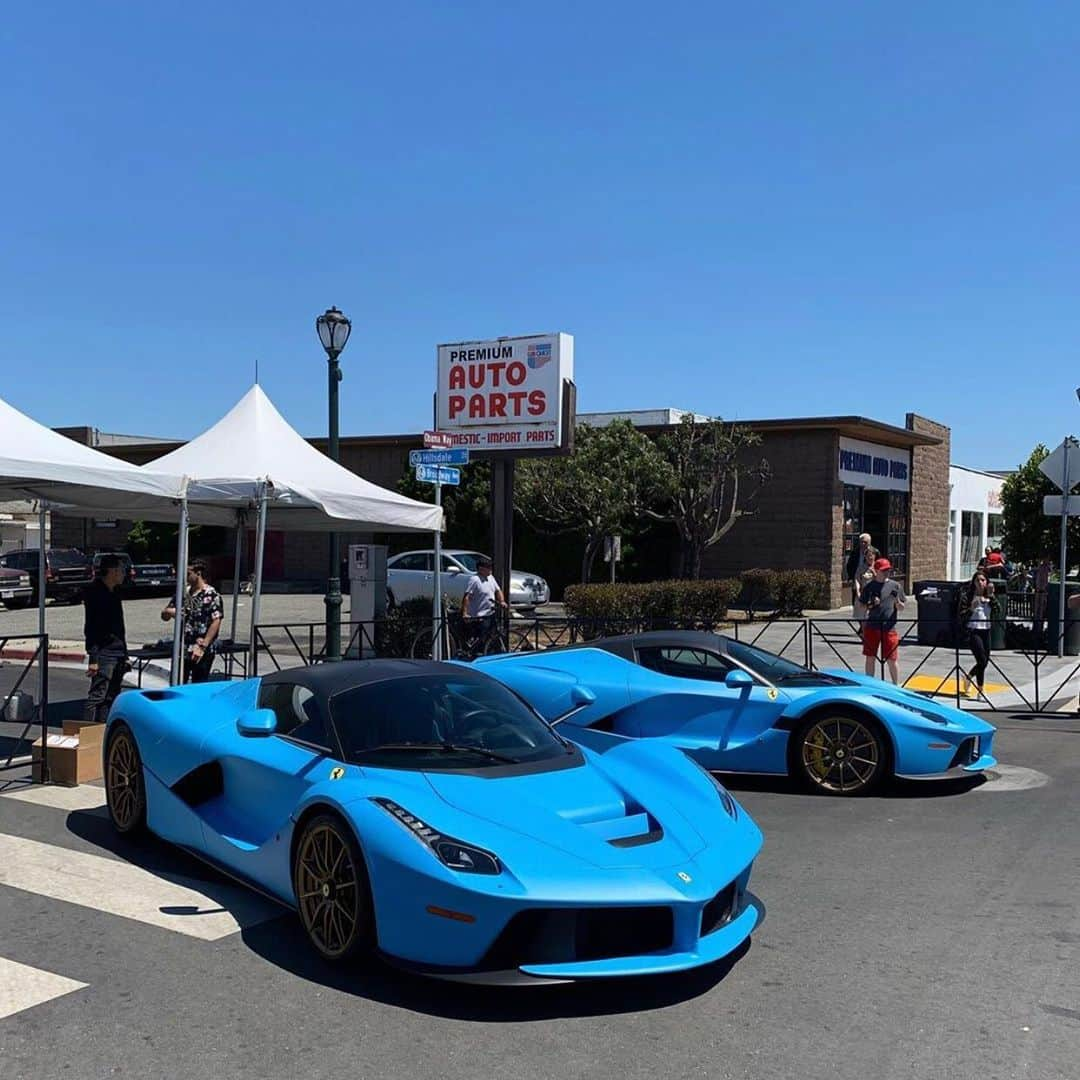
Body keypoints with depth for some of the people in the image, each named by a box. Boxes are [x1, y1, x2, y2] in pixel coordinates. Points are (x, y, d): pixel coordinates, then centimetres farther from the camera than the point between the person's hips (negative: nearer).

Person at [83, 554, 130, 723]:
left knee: (112, 697, 10)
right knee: (97, 695, -10)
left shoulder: (114, 593, 17)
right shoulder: (95, 592, -10)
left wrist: (124, 655, 21)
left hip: (118, 651, 9)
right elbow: (91, 627, -15)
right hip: (103, 651, -9)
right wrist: (93, 658, -19)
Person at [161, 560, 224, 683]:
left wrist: (202, 646, -21)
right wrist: (168, 612, -9)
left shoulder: (212, 595, -10)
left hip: (202, 653, -6)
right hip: (182, 650, 6)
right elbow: (165, 616, 16)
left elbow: (216, 623, -16)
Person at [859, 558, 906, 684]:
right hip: (871, 627, 1)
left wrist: (897, 601, -16)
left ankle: (896, 686, 12)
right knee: (870, 658, 9)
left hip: (889, 627, -1)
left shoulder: (895, 586, 3)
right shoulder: (869, 586, 3)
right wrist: (871, 604, -13)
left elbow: (901, 608, 5)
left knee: (892, 659, 2)